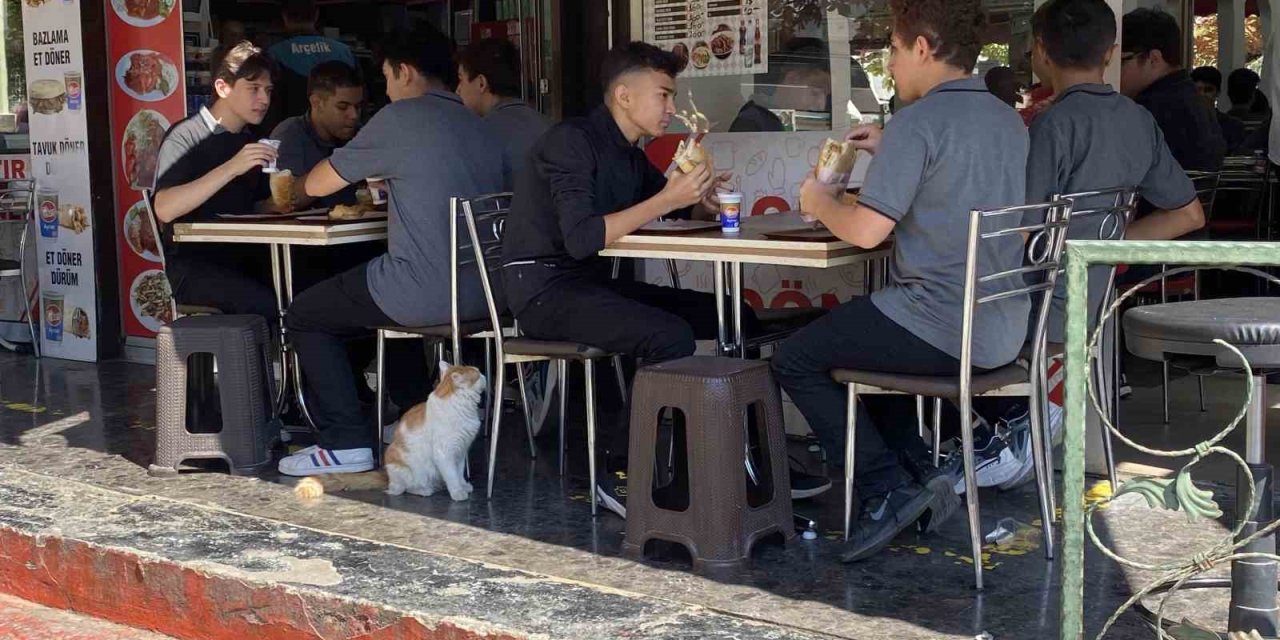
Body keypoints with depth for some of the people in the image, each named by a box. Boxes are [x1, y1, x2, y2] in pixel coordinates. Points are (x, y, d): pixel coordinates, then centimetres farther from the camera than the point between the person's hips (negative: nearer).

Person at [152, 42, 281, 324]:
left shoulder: (248, 142, 19)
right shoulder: (187, 136, -4)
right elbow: (164, 209, -20)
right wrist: (231, 169, -27)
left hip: (244, 261, 7)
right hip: (192, 266, -6)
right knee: (270, 304, -32)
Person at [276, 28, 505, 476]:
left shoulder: (399, 118, -7)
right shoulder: (479, 127, 12)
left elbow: (315, 185, 2)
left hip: (424, 295, -7)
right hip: (481, 294, 8)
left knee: (305, 317, 15)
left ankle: (346, 444, 8)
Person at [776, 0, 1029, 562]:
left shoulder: (917, 123, -16)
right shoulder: (1007, 120, 11)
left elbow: (865, 231, -21)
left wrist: (819, 202, -1)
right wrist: (888, 152, 22)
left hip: (944, 330, -9)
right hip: (1004, 330, 9)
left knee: (795, 361, 7)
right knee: (860, 336, 31)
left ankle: (889, 490, 1)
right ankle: (921, 473, 18)